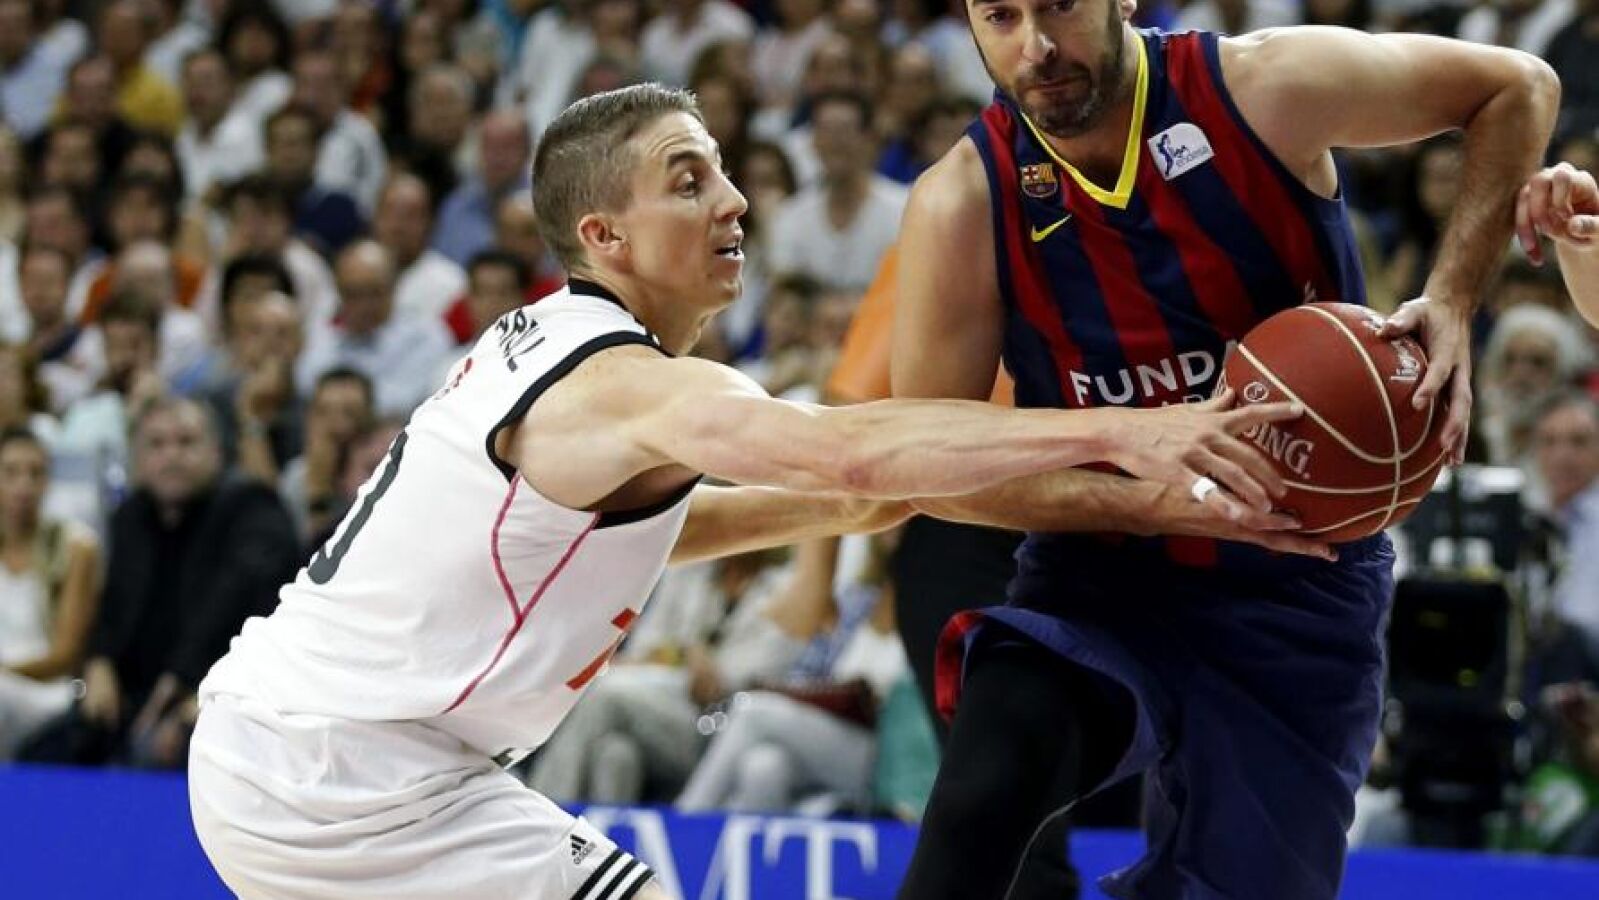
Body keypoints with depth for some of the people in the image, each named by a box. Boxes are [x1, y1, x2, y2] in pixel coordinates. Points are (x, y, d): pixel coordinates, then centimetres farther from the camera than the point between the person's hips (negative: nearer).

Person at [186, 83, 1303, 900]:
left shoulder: (544, 343, 11)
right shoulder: (633, 384, -18)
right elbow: (845, 447, -36)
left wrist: (820, 510, 16)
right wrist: (1119, 431, -43)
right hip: (353, 780, -10)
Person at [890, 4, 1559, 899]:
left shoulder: (1268, 89, -14)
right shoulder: (963, 205, -13)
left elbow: (1518, 87, -2)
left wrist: (1451, 302, -15)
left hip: (1301, 594, 1)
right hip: (1101, 586, -1)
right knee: (986, 792, -29)